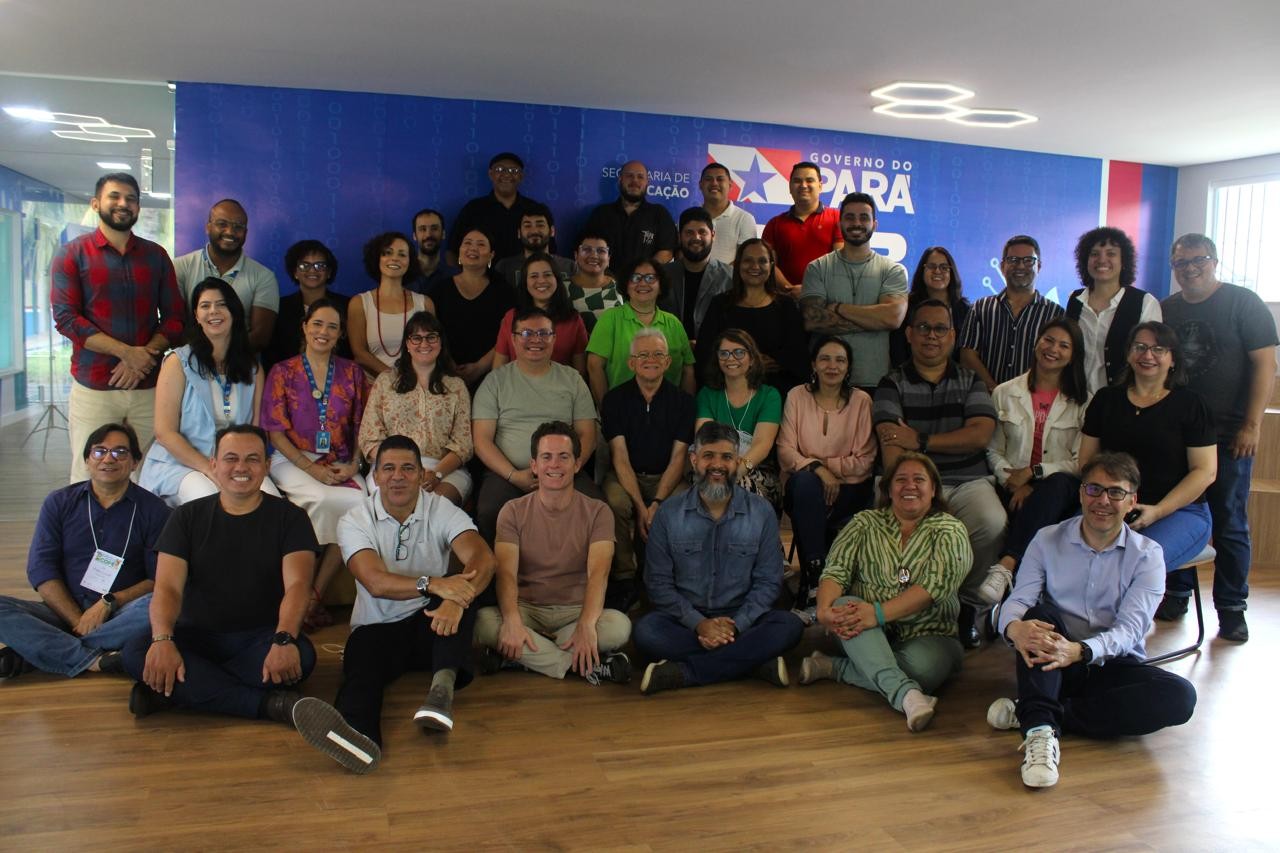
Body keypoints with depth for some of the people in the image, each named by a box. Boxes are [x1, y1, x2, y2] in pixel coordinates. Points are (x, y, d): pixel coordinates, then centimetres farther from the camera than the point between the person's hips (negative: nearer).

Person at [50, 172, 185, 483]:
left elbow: (174, 316, 9)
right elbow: (65, 318, -6)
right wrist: (126, 352, -16)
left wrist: (146, 355, -9)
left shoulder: (156, 255, 12)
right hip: (93, 389, -2)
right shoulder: (72, 255, 5)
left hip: (150, 387, 2)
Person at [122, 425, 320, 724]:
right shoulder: (187, 517, 6)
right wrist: (163, 640, -28)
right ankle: (266, 703, -29)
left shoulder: (289, 517, 1)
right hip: (197, 636, 2)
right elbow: (168, 587, -6)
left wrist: (284, 640, -34)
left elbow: (297, 584, -14)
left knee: (301, 654, -33)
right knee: (135, 652, -27)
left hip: (260, 639, -2)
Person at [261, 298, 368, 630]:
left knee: (362, 502, -31)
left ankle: (315, 594, -19)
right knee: (324, 499, -34)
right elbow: (275, 432, 1)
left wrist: (353, 464, -6)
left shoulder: (352, 372, 15)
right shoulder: (283, 372, 9)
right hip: (293, 461, -2)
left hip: (340, 464, 2)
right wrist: (312, 469, -12)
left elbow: (361, 427, 13)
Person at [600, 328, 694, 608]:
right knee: (615, 502, -34)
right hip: (626, 477, -1)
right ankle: (623, 581, -15)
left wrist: (656, 504, -18)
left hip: (666, 478, 1)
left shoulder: (682, 401, 3)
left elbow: (678, 457, -3)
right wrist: (640, 506, -21)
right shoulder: (615, 399, 0)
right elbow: (620, 457, -8)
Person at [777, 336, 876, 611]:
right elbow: (785, 450, -4)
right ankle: (815, 576, -29)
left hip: (847, 488, -1)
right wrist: (817, 469, -21)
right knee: (806, 481, -34)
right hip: (805, 486, 1)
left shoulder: (861, 401, 3)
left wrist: (826, 465, -10)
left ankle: (810, 580, -14)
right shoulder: (797, 396, 5)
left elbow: (864, 460, -1)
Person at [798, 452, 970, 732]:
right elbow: (836, 570, -1)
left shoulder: (950, 530, 3)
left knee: (923, 666, -36)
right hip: (867, 635, 2)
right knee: (844, 603, -32)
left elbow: (935, 585, -13)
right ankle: (905, 693, -46)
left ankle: (834, 667, -18)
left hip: (927, 634, -1)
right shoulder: (865, 523, 11)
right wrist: (824, 608, -25)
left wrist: (878, 613, -27)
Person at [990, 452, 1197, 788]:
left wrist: (1080, 650, -36)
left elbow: (1130, 628, -14)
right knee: (1038, 616, -28)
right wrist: (1014, 627, -36)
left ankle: (1029, 714, -29)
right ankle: (1040, 730, -42)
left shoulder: (1147, 555, -2)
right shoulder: (1047, 541, 1)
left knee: (1180, 696, -28)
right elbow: (1018, 600, -10)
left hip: (1113, 665, 1)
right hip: (1053, 665, 0)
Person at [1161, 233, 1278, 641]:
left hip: (1227, 435, -4)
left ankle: (1231, 610, 11)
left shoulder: (1243, 303, -2)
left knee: (1229, 524, 1)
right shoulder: (1164, 310, 11)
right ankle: (1174, 596, 22)